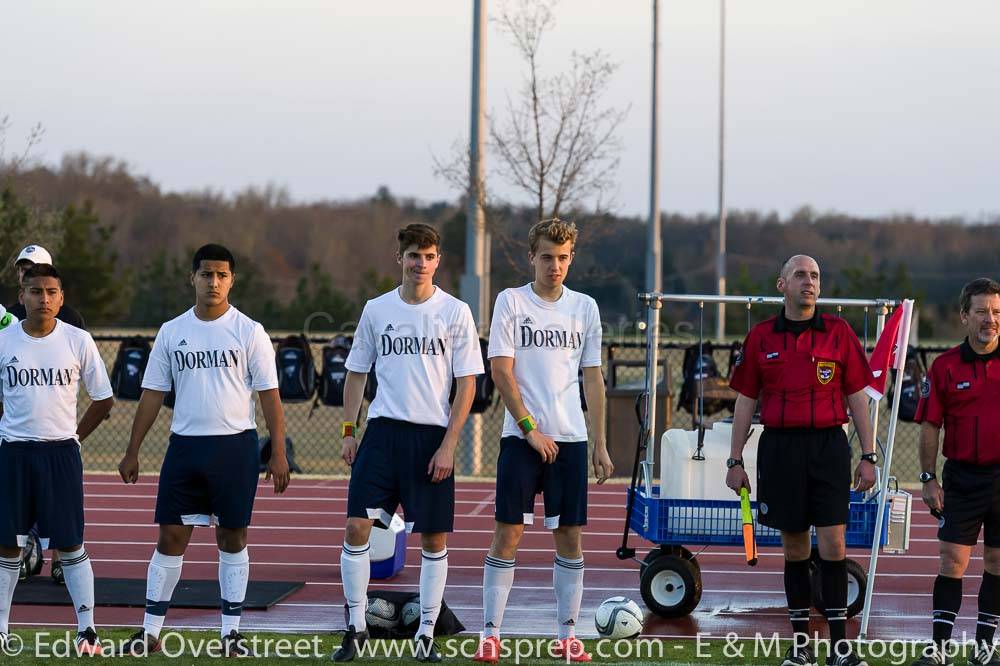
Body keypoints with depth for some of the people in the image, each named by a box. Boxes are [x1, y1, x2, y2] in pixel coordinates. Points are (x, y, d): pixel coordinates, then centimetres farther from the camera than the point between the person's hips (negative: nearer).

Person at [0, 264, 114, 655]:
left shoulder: (78, 341, -1)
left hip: (61, 451, -1)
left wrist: (75, 436, 4)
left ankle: (87, 629, 4)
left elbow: (103, 399, 8)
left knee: (71, 545, -1)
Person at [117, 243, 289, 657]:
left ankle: (231, 631, 11)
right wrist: (132, 452, 6)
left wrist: (278, 453, -8)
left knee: (232, 537, 4)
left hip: (236, 446, -2)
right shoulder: (171, 332, 6)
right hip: (185, 445, 2)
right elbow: (152, 395, 10)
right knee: (171, 537, 2)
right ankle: (150, 631, 8)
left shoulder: (249, 331, -1)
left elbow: (269, 395, -2)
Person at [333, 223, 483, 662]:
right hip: (382, 430, 1)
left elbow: (467, 384, -1)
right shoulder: (376, 310, 6)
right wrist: (348, 432, 5)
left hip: (433, 437, -1)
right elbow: (356, 374, 14)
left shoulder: (455, 312, -1)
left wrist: (448, 445, -8)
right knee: (356, 526, -8)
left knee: (435, 539, 2)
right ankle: (356, 627, 2)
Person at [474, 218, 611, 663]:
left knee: (569, 535, 3)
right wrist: (530, 429, -10)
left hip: (570, 438, 3)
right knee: (508, 532, -4)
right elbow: (501, 370, -5)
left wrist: (600, 444, 7)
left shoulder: (585, 307, 9)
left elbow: (593, 379, 12)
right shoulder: (511, 301, 0)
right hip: (521, 437, -3)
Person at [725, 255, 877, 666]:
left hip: (829, 446, -1)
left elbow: (857, 397, 6)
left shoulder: (839, 332, 4)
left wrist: (868, 456, 2)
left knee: (832, 542, -7)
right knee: (794, 546, 6)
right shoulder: (761, 337, 6)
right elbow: (746, 401, 10)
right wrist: (735, 460, 7)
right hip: (779, 447, 1)